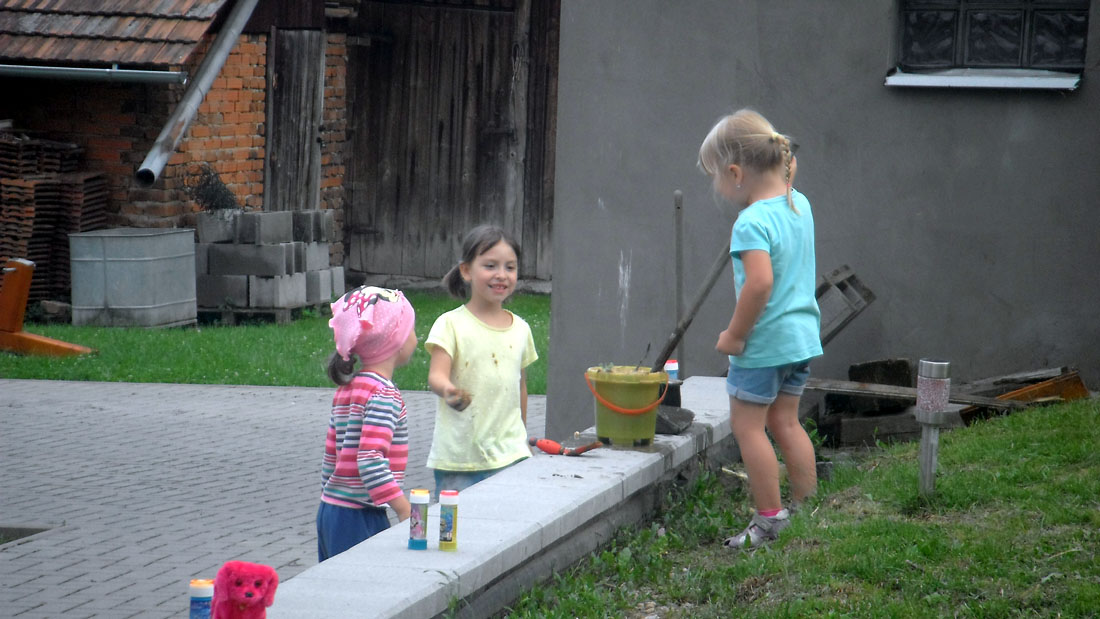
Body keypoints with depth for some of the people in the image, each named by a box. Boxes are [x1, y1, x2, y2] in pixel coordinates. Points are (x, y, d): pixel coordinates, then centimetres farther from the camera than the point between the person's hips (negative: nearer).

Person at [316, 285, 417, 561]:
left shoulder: (347, 389, 12)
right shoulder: (383, 394, -15)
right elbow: (371, 461, -23)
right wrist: (406, 510, -20)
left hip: (330, 510, 9)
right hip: (359, 518, -9)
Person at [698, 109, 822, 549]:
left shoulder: (752, 222, -22)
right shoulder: (799, 205, 4)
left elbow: (760, 281, -32)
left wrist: (735, 335, -21)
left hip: (763, 342, -9)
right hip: (802, 335, 9)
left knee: (748, 425, 4)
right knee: (785, 422, 19)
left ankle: (770, 520, 6)